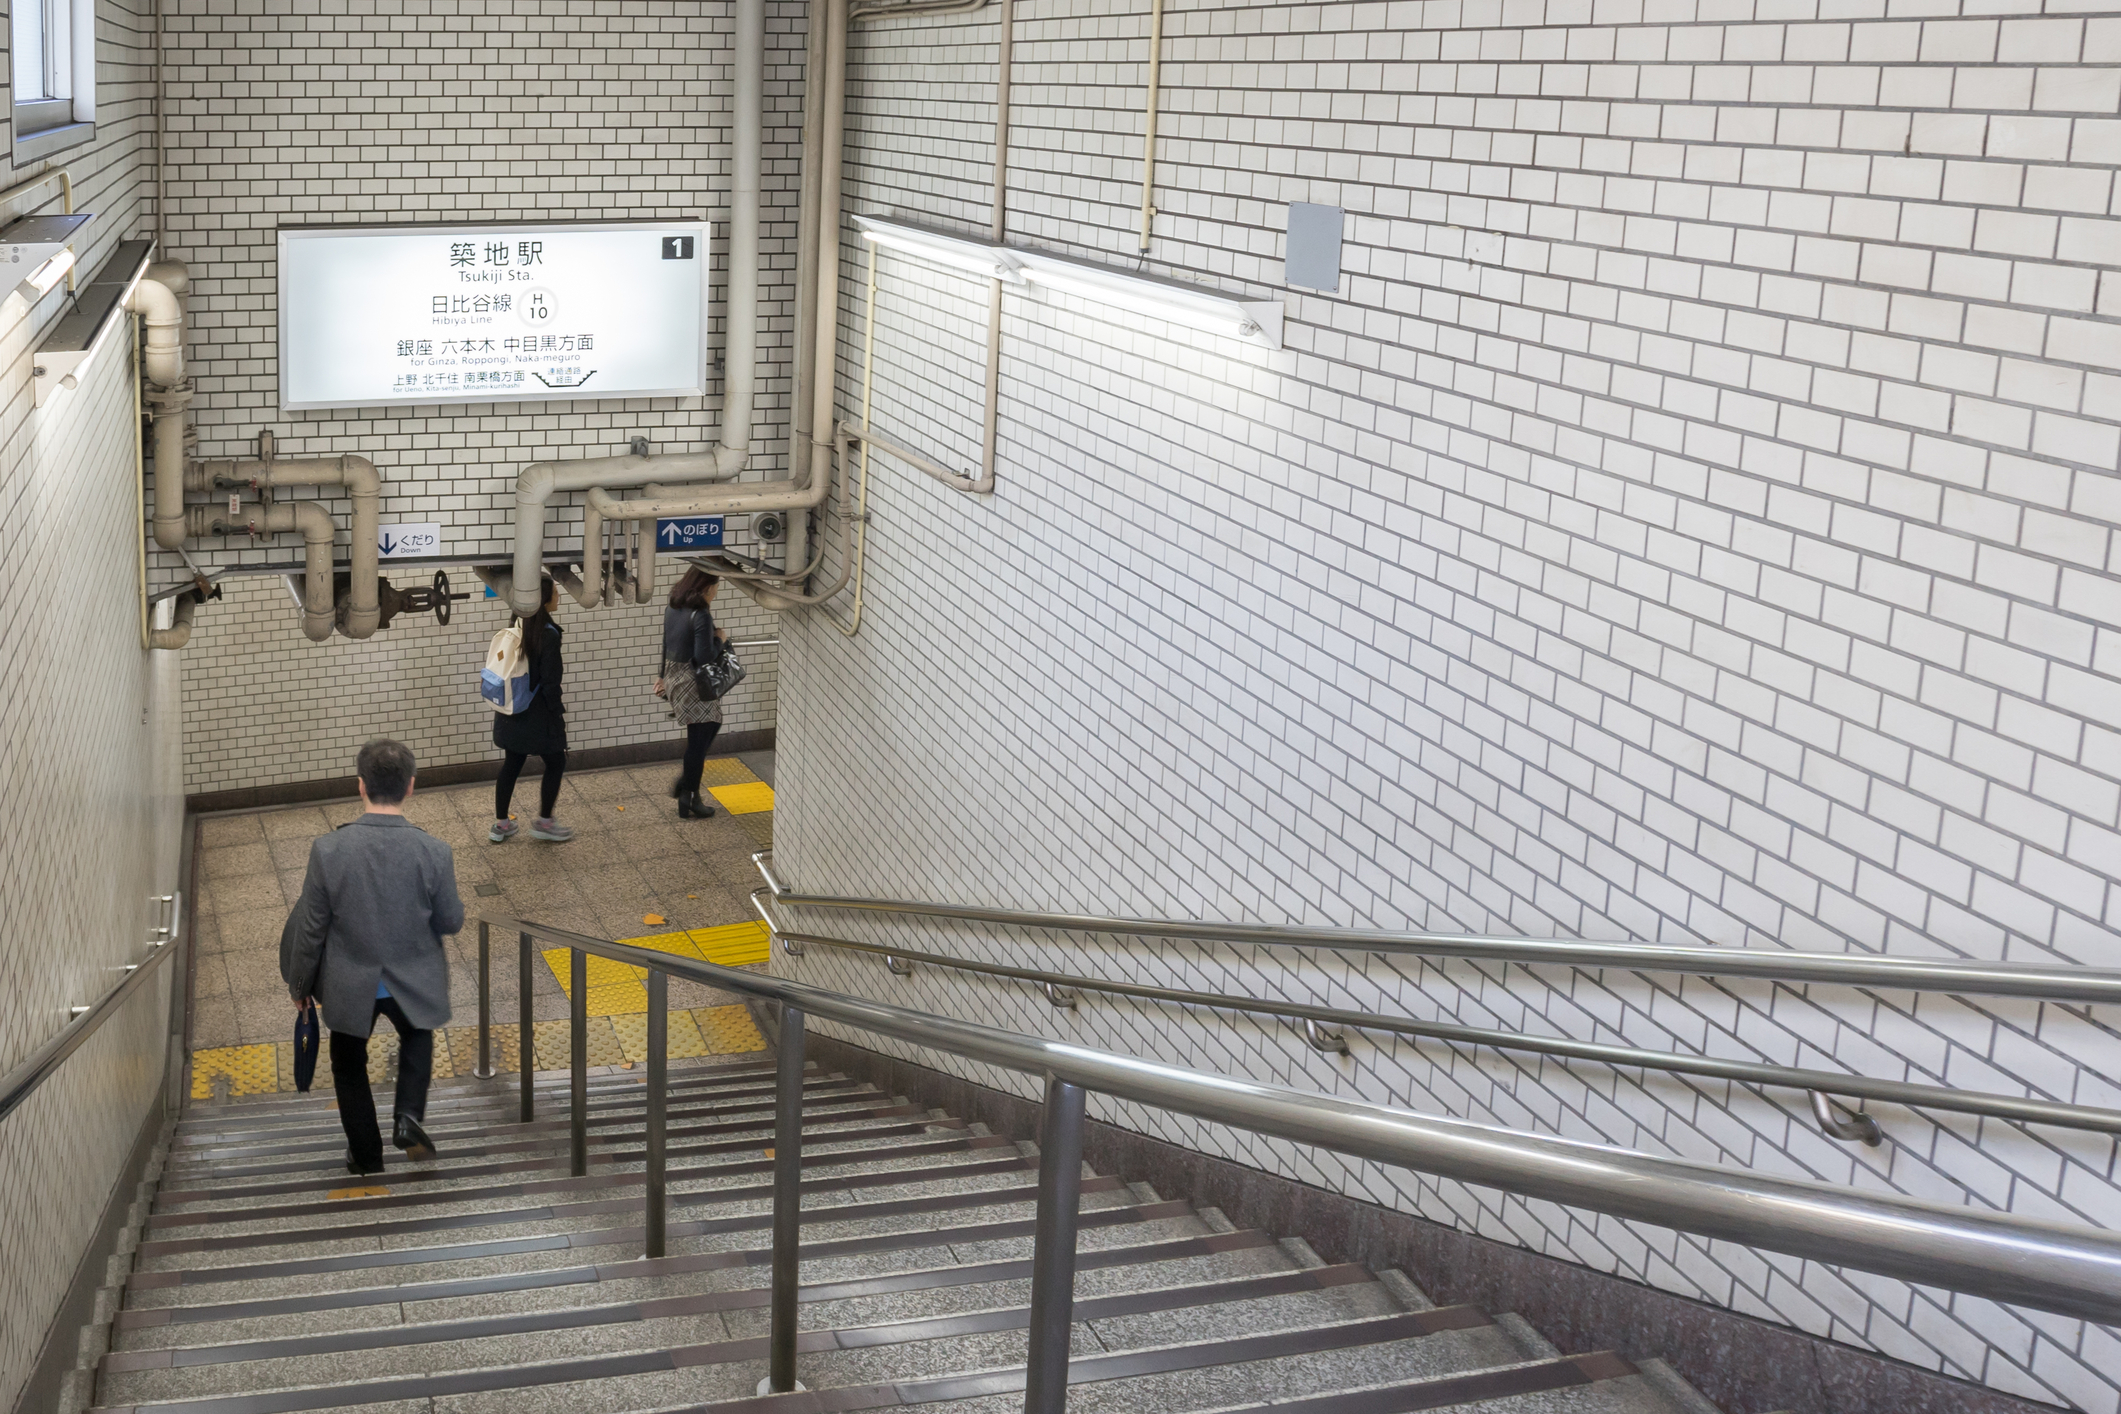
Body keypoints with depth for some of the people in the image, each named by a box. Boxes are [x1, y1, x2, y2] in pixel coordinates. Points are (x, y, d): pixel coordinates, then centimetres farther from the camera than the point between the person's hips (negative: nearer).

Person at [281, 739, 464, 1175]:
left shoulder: (329, 850, -21)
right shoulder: (434, 852, -20)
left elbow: (310, 929, -11)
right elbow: (450, 922, -7)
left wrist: (299, 984, 6)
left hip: (350, 986, -1)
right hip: (414, 985, 1)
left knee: (349, 1066, 24)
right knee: (416, 1038, 32)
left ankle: (367, 1156, 35)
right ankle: (408, 1116, 12)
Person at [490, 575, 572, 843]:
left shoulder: (517, 626, 1)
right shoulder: (548, 634, -22)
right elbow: (549, 682, -20)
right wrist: (558, 711, -8)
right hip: (537, 712, -7)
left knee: (511, 763, 17)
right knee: (556, 762, 12)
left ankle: (501, 824, 23)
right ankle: (544, 822, 20)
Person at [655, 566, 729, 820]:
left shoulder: (673, 608, 5)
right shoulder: (701, 615, -22)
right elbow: (704, 655, -26)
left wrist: (663, 676, 23)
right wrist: (720, 640, -8)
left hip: (674, 679, 9)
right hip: (692, 684, -9)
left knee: (711, 724, 24)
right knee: (698, 740, 3)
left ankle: (685, 780, 24)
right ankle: (689, 801, 11)